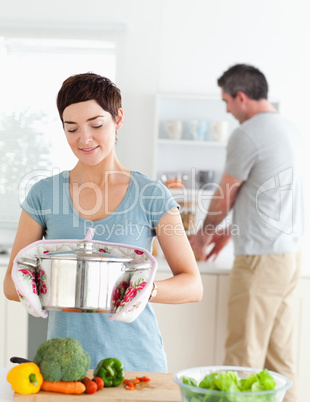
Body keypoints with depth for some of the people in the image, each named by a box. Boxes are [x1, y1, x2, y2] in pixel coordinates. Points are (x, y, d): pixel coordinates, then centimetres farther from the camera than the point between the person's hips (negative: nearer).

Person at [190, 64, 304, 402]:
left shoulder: (246, 135, -14)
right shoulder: (289, 130, 13)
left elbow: (225, 196, -4)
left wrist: (203, 235, 13)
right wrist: (229, 230, 26)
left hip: (261, 258, -9)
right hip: (289, 252, 9)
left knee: (244, 354, -2)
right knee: (279, 352, 13)